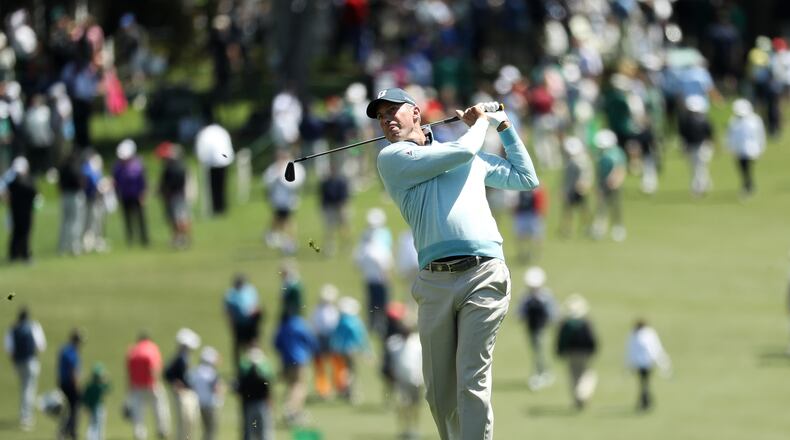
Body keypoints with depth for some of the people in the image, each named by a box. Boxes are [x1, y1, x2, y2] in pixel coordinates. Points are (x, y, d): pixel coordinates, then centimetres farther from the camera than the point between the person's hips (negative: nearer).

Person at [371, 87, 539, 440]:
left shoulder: (475, 159, 24)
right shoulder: (391, 159, 9)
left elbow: (526, 179, 33)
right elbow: (462, 151, 1)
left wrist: (504, 127, 32)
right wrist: (480, 122, 20)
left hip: (483, 275, 0)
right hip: (434, 280, 0)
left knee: (472, 382, -12)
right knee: (439, 390, 2)